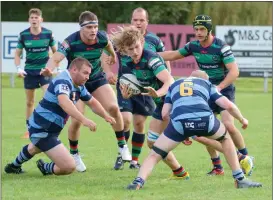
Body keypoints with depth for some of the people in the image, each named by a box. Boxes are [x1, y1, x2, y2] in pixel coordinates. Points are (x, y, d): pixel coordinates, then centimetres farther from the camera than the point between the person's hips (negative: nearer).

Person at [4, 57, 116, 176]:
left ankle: (14, 166, 66)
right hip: (42, 130, -11)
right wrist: (83, 120, -56)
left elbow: (92, 102, 22)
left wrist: (106, 116, 11)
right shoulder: (63, 81, -26)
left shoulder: (78, 86, 5)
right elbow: (64, 102, -46)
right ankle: (46, 169, 9)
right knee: (69, 167, -19)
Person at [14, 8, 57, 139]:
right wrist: (19, 68, -10)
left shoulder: (48, 34, -5)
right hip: (29, 71, 1)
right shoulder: (23, 35, -5)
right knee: (29, 102, 7)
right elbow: (17, 54, 4)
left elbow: (55, 51, 8)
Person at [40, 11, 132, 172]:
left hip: (97, 79, 3)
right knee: (76, 120, -12)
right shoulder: (71, 42, -29)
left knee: (114, 108, -15)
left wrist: (113, 55, 31)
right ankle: (74, 155, 14)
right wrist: (49, 68, -66)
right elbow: (56, 58, -43)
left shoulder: (102, 37, -17)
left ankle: (122, 146, 5)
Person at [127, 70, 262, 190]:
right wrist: (242, 119, 40)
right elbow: (228, 105, 21)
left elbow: (165, 114, 24)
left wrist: (185, 132, 36)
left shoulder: (174, 85, 36)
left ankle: (138, 182, -12)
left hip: (179, 121, 0)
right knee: (225, 138, 32)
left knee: (154, 155, 14)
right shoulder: (207, 83, 33)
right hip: (204, 119, 0)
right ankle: (240, 179, 29)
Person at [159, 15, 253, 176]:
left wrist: (219, 87, -34)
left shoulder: (221, 47, -19)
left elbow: (234, 71, -23)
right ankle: (217, 167, 10)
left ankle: (245, 159, -4)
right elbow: (173, 55, 14)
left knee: (228, 125, -23)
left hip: (224, 89, -6)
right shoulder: (193, 46, -1)